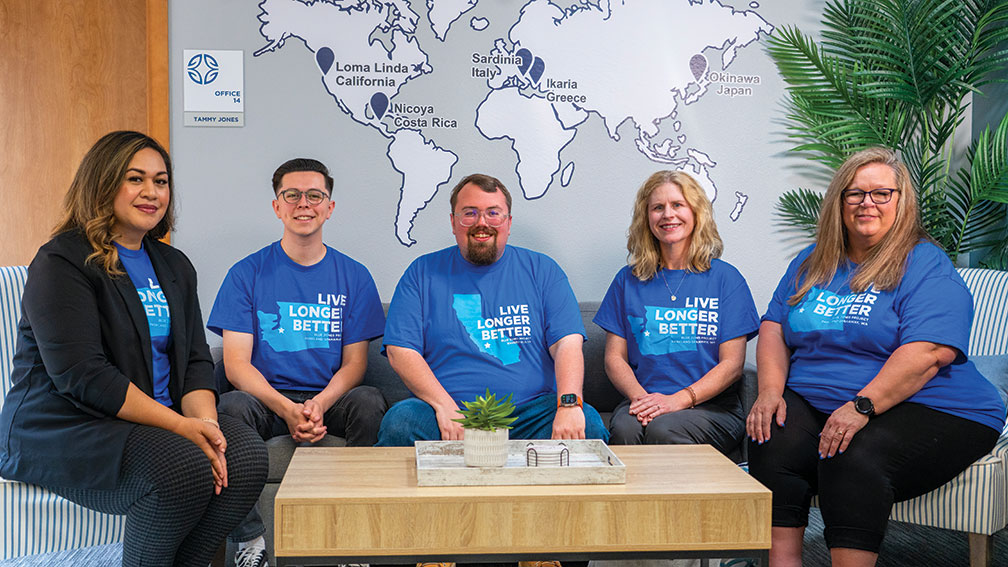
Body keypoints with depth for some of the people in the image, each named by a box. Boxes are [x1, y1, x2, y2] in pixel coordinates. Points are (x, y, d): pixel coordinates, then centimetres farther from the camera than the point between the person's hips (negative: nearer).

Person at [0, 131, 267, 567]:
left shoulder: (173, 265, 15)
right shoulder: (60, 263, -8)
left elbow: (195, 359, 9)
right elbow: (82, 376, -18)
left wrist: (205, 422, -12)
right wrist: (179, 425, -22)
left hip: (159, 421, 7)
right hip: (61, 428, -7)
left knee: (246, 453, -19)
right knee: (181, 468, -32)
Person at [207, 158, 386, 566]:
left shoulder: (353, 277, 8)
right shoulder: (248, 273, 3)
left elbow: (354, 363, 4)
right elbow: (236, 364, -4)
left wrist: (320, 404, -19)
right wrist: (287, 409, -22)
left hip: (329, 399, 1)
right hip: (267, 400, 0)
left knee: (369, 401, -30)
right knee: (232, 407, -32)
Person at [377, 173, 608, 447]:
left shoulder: (541, 270, 11)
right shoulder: (423, 272, 10)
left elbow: (568, 344, 0)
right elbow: (401, 351, 0)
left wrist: (569, 404, -20)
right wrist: (445, 408, -17)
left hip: (530, 410, 1)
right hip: (448, 407, -1)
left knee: (588, 423, -27)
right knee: (399, 422, -31)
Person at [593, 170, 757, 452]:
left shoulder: (725, 278, 6)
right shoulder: (628, 280, 13)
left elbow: (732, 364, -1)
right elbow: (614, 357, 9)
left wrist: (679, 399, -16)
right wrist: (640, 397, -12)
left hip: (711, 407, -1)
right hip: (643, 400, 2)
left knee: (663, 429, -33)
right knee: (625, 429, -32)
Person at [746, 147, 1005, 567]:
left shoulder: (927, 266, -3)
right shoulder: (812, 262, 17)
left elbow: (928, 352, -17)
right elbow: (774, 327, 13)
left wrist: (861, 406, -27)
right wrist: (771, 390, -5)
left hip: (924, 408, -4)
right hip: (812, 403, 5)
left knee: (854, 458, -34)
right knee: (772, 445, -25)